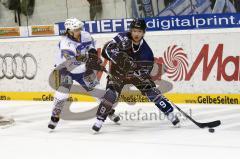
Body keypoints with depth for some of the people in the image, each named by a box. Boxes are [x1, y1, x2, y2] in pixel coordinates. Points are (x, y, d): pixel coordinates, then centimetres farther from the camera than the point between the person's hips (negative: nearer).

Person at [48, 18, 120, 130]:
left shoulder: (84, 35, -16)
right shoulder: (65, 44, -35)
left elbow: (91, 42, 11)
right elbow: (70, 65, -42)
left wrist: (92, 51, -9)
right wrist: (88, 66, -49)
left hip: (82, 68, 5)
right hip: (65, 68, -5)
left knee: (95, 87, 6)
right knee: (63, 90, -23)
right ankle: (55, 116, -10)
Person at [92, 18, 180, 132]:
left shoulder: (146, 51, -21)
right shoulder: (123, 38, -26)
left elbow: (145, 71, -17)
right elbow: (107, 49, -32)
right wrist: (120, 58, -43)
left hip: (136, 73, 2)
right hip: (117, 72, -2)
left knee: (152, 91, -6)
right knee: (111, 94, -19)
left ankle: (170, 113, 6)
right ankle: (100, 120, -8)